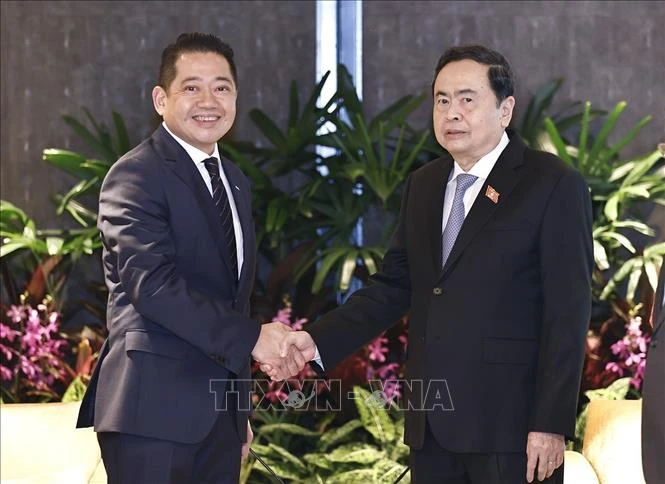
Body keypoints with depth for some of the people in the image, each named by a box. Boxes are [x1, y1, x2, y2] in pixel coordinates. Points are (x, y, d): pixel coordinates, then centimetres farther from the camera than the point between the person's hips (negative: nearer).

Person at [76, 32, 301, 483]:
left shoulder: (235, 182, 17)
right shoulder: (136, 175, -9)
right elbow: (153, 284, -21)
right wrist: (250, 337, -22)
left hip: (220, 410, 8)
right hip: (155, 409, -8)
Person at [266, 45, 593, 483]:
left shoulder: (554, 186, -6)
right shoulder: (424, 185, 14)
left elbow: (567, 315, -10)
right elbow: (394, 285, 14)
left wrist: (552, 425, -14)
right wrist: (317, 341, -1)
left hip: (509, 421, -6)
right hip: (432, 426, 6)